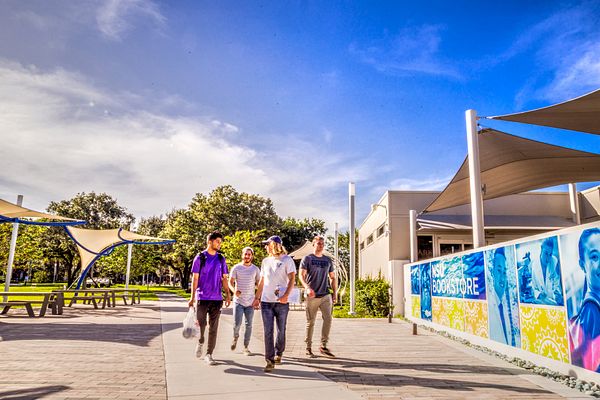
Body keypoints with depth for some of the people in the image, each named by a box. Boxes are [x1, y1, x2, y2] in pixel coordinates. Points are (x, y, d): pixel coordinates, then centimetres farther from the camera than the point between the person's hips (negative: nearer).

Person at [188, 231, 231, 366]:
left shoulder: (221, 258, 9)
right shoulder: (200, 257, -1)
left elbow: (224, 278, 13)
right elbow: (195, 278, -1)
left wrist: (228, 294, 5)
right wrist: (192, 297, -7)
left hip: (217, 298, 3)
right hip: (202, 298, -3)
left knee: (213, 328, 4)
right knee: (201, 324, -1)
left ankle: (209, 354, 14)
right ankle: (200, 342, 30)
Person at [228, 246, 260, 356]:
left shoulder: (256, 269, 5)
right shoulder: (236, 268, -1)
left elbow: (259, 284, 10)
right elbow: (230, 282, -2)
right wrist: (234, 291, -23)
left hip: (250, 302, 2)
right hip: (238, 301, -2)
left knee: (249, 325, 5)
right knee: (237, 324, -8)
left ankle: (246, 347, 16)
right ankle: (235, 337, 25)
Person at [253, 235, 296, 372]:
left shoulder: (287, 260, -1)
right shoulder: (266, 261, 15)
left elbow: (292, 279, -8)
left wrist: (286, 295, -21)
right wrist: (257, 298, 18)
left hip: (281, 302, -3)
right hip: (266, 301, 4)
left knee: (281, 331, 9)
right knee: (268, 332, -3)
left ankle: (278, 354, 30)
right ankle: (270, 361, -1)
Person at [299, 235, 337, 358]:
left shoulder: (328, 260, 14)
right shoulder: (307, 259, 1)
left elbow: (332, 277, 19)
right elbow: (301, 275, -8)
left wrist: (335, 292, 9)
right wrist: (307, 288, -25)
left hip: (326, 295, 3)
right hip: (312, 296, -3)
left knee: (328, 319, -7)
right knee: (310, 322, 3)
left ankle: (323, 346, 5)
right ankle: (308, 348, 15)